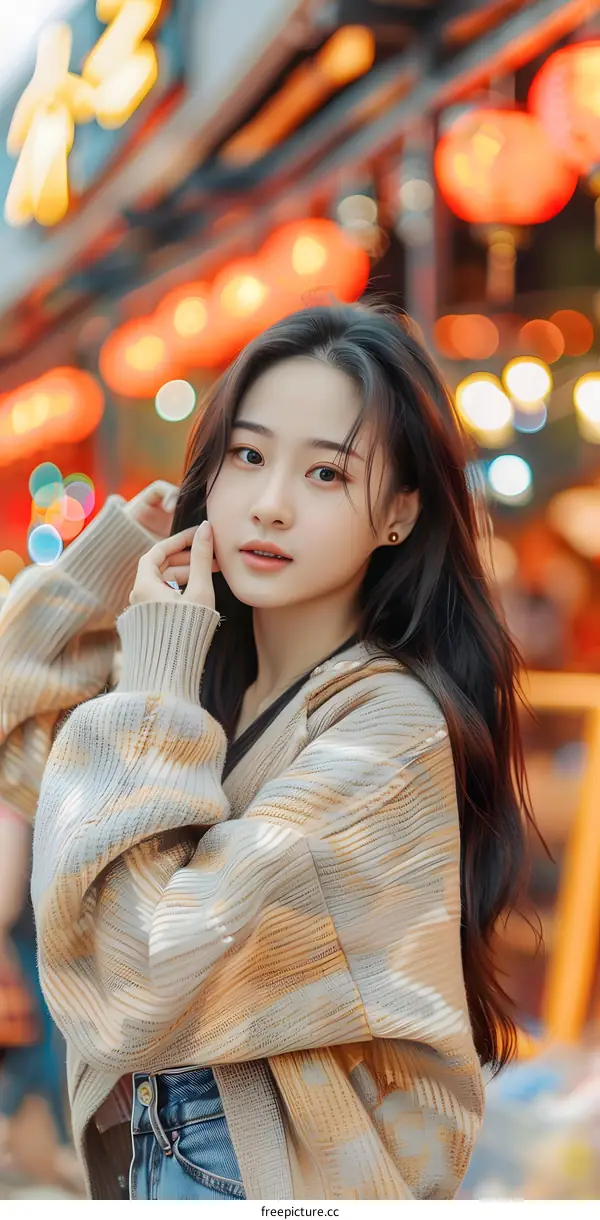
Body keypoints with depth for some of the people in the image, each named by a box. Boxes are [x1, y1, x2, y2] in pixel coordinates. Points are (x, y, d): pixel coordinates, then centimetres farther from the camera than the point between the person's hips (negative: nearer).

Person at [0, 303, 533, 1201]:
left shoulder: (393, 730, -25)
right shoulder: (201, 666, -2)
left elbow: (138, 989, -29)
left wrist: (154, 693, -23)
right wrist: (113, 553, -8)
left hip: (288, 1172, -6)